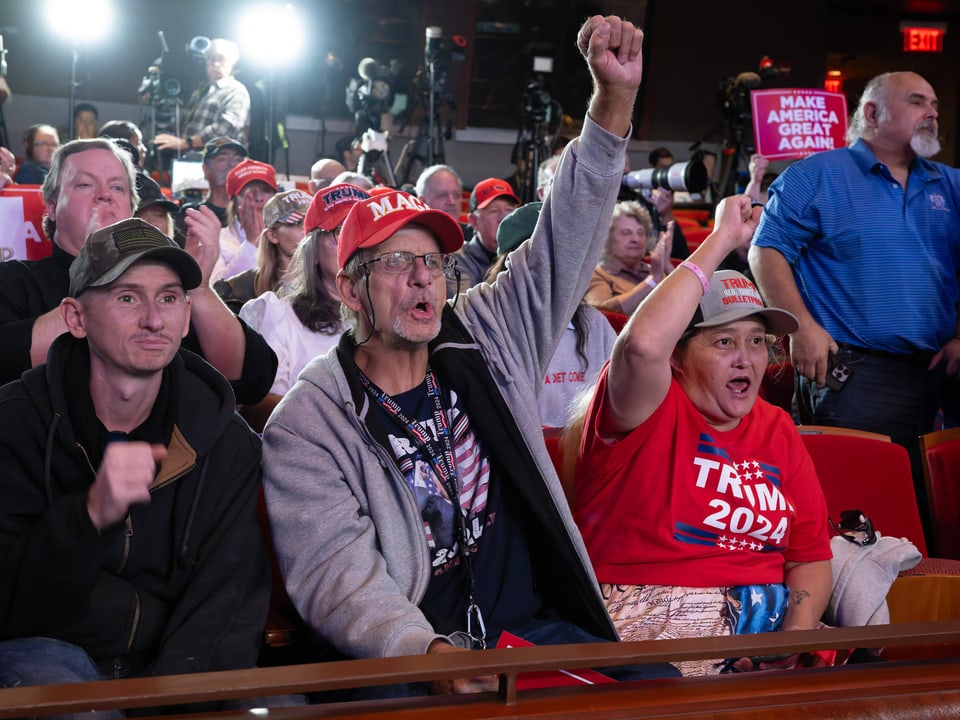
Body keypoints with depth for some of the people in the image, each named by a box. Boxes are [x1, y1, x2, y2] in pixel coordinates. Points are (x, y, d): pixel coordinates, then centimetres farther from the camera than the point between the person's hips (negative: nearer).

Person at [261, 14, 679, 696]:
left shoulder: (485, 341, 10)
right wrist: (427, 653, -31)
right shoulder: (307, 423, -3)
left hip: (535, 628, 5)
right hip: (403, 657, -5)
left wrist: (616, 96, -5)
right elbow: (336, 575, -12)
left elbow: (565, 243, 7)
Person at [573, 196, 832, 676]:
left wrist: (795, 639, -9)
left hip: (767, 618, 6)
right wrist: (723, 239, -17)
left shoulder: (777, 430, 15)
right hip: (655, 620, -6)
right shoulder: (652, 410, -2)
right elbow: (644, 342, -27)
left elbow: (810, 556, 11)